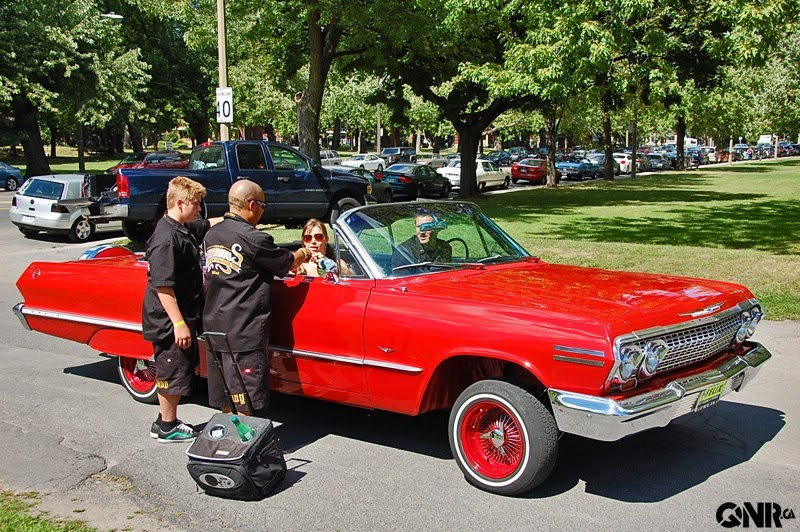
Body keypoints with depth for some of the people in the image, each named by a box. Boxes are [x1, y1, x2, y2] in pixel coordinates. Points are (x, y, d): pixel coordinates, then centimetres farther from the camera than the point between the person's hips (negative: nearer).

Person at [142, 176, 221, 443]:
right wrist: (179, 324, -26)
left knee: (182, 369, 18)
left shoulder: (185, 228, 6)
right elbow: (162, 287, -26)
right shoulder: (166, 239, -23)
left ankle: (167, 420, 31)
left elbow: (209, 224, 26)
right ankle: (167, 428, 19)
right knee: (172, 372, 4)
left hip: (185, 314, 10)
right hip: (170, 320, -10)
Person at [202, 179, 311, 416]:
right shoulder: (253, 239, -15)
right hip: (244, 333, -8)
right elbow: (288, 263, -4)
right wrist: (301, 255, 21)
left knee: (226, 402, 16)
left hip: (214, 327, 8)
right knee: (244, 405, -1)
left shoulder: (211, 236, 9)